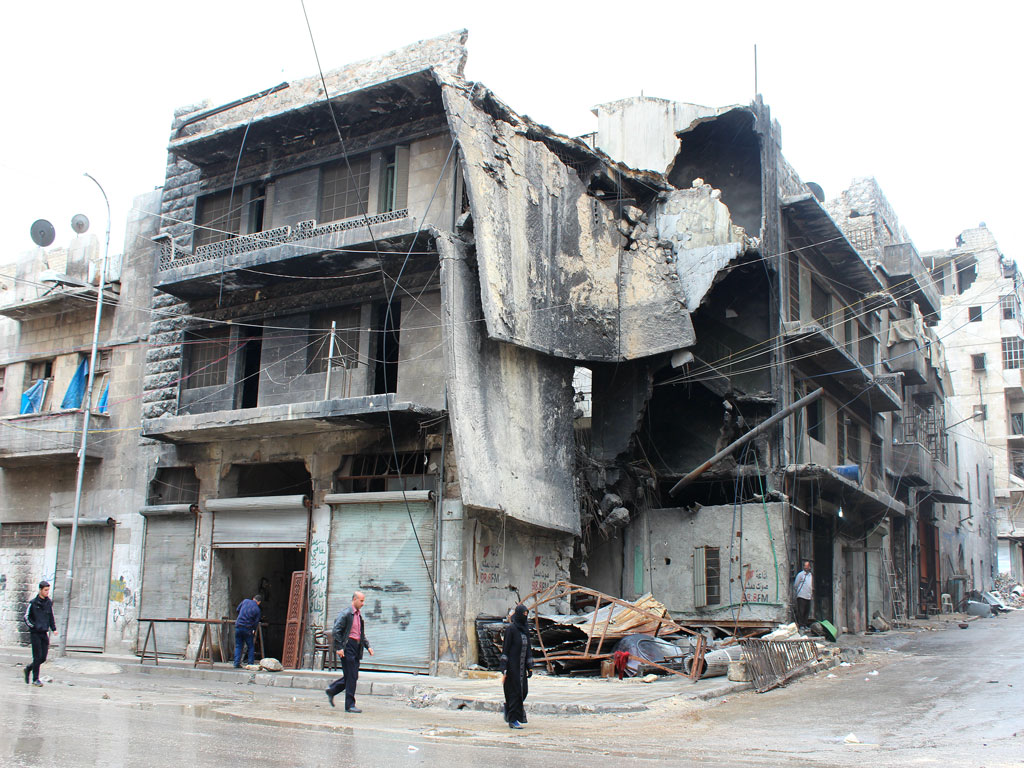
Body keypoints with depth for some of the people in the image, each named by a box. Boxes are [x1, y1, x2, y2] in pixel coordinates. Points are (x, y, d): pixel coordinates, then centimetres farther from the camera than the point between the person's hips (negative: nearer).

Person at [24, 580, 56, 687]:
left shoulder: (49, 603, 8)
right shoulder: (33, 602, -6)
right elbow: (26, 617, -1)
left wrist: (54, 629, 7)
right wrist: (33, 626, -9)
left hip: (44, 633, 5)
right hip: (35, 633, -5)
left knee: (43, 657, 4)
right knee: (37, 656, -5)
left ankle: (28, 669, 28)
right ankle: (35, 679, 6)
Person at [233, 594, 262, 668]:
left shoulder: (245, 601, 4)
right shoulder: (257, 610, -4)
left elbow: (238, 610, 16)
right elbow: (256, 623, -2)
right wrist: (254, 633, 12)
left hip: (238, 626, 3)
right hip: (247, 629, -3)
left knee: (238, 646, 12)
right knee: (251, 647, 9)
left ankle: (237, 663, 6)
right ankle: (250, 664, 4)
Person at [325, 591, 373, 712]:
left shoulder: (359, 614, 18)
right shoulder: (346, 613, -9)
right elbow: (336, 630, -14)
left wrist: (367, 646, 13)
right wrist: (339, 648, -19)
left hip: (357, 647, 9)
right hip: (347, 647, -9)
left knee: (353, 676, 11)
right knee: (351, 676, -6)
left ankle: (331, 690, 27)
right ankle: (350, 705, 1)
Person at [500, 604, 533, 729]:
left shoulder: (525, 629, 10)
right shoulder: (510, 629, -11)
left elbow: (528, 648, 14)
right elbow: (505, 648, -12)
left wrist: (530, 667, 10)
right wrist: (504, 669, -15)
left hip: (521, 665, 7)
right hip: (512, 664, -7)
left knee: (523, 690, 8)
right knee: (515, 690, -5)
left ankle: (508, 708, 32)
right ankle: (513, 720, 3)